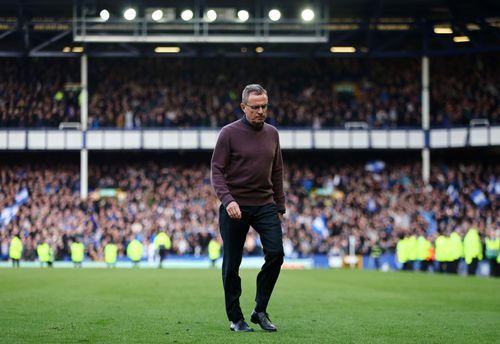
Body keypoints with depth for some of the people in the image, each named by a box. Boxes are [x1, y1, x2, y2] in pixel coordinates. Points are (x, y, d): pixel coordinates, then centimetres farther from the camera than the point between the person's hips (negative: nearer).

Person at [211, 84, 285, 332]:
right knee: (232, 265, 2)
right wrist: (227, 200, -22)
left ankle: (260, 310, 2)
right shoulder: (229, 133, -6)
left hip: (265, 205, 4)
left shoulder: (272, 133, 9)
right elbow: (216, 170, -9)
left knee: (276, 253, -12)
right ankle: (235, 318, 14)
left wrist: (279, 207, 14)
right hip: (235, 207, -4)